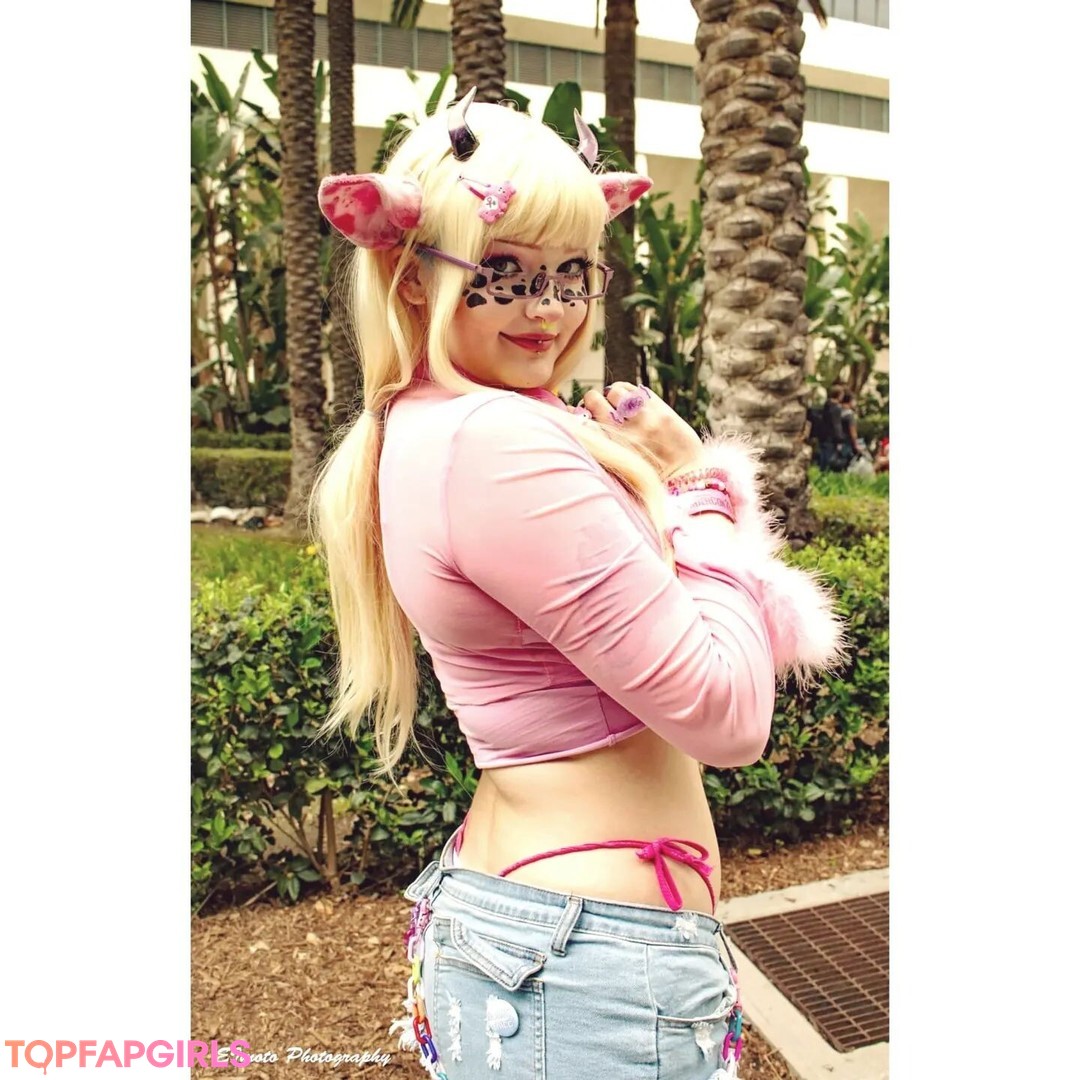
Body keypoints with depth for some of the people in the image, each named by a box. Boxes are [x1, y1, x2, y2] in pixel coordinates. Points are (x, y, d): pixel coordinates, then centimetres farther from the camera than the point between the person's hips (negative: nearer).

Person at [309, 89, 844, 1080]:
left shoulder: (425, 433, 7)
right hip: (598, 955, -9)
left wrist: (684, 469, -5)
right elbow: (728, 717, -21)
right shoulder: (500, 442, -24)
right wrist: (695, 486, -11)